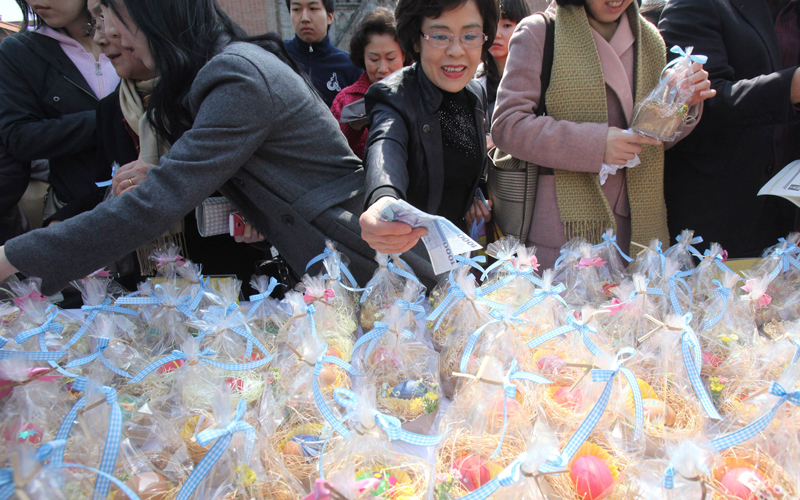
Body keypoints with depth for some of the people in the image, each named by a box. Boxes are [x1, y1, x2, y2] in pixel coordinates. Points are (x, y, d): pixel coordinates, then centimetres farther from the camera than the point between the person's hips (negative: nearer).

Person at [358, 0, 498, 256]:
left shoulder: (477, 94, 0)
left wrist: (476, 194, -1)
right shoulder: (394, 96, -21)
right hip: (407, 250, -5)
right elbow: (386, 147, -44)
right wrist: (384, 199, -64)